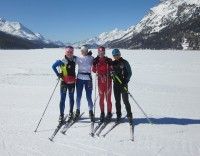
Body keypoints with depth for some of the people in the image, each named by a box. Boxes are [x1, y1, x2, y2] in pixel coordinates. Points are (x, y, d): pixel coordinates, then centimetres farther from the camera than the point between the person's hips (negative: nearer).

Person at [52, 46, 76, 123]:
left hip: (72, 82, 4)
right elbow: (53, 66, -16)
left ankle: (71, 113, 32)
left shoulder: (74, 59, 1)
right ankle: (61, 115, 7)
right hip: (64, 82, -4)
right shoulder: (63, 61, -15)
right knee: (63, 99, -2)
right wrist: (58, 74, -16)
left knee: (71, 98, 15)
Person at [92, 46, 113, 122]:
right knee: (101, 98, 7)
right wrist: (94, 64, -10)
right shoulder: (96, 60, 5)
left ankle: (109, 113, 14)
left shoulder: (108, 60, -1)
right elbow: (94, 71, 4)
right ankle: (102, 113, 18)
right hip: (100, 81, 2)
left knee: (108, 98, 1)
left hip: (108, 81, -2)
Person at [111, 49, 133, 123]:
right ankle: (118, 115, 19)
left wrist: (126, 81, -15)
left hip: (123, 84, -4)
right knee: (117, 100, 8)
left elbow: (130, 73, -4)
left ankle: (129, 115, 9)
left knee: (125, 100, -3)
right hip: (116, 84, 4)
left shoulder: (124, 62, -2)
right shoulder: (113, 63, 11)